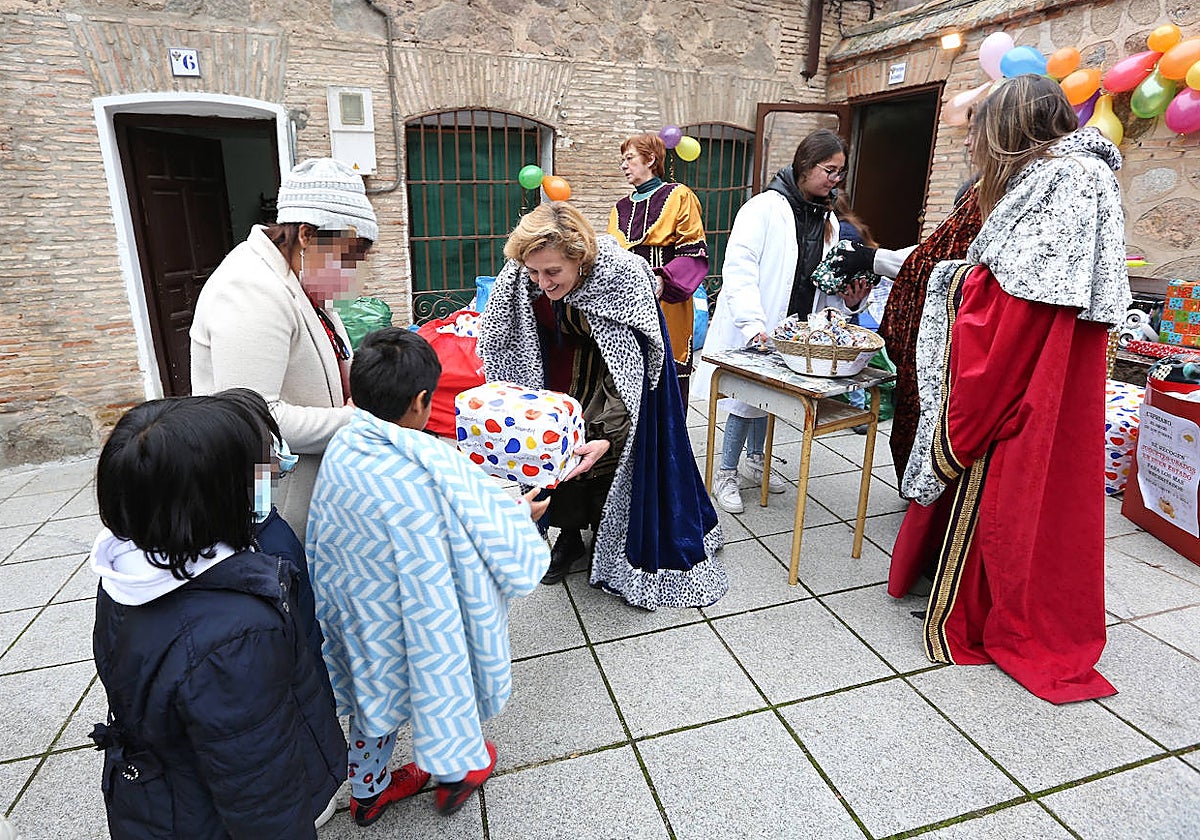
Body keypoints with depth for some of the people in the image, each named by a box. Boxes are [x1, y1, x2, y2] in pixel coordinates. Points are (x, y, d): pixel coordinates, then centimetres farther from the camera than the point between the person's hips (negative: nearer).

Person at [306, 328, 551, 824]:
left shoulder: (339, 452, -13)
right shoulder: (431, 469, -32)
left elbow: (324, 550, 2)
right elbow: (501, 544, -24)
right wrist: (522, 513, -3)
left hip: (362, 621, 5)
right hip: (423, 625, -5)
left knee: (378, 691, 28)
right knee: (443, 681, 24)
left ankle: (367, 792, 52)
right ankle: (456, 774, 50)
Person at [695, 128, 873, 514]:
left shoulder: (828, 219, 10)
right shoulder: (765, 207, -13)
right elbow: (739, 269, -21)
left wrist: (847, 299, -5)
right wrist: (753, 323, -31)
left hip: (792, 330, 7)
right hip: (753, 330, -7)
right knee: (748, 397, 0)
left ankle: (755, 461, 37)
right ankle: (726, 474, 16)